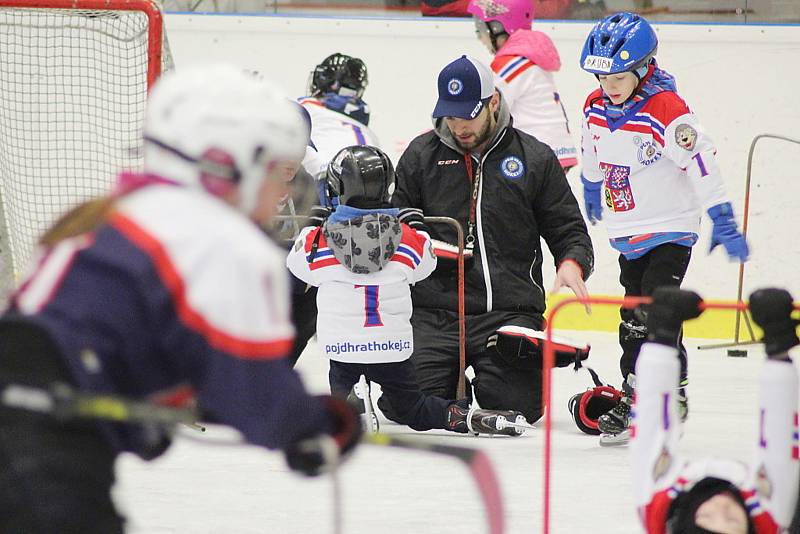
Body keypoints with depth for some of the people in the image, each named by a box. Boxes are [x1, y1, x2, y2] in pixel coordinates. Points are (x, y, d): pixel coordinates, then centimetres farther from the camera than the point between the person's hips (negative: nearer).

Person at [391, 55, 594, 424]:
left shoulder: (535, 158, 7)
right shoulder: (421, 155, 9)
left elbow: (568, 228, 10)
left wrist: (572, 263, -11)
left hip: (510, 309, -1)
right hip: (434, 315, 1)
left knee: (516, 405, -17)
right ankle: (452, 380, 20)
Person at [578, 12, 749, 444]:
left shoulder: (666, 112, -22)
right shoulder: (595, 109, 1)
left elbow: (702, 165, -21)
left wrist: (723, 223, -20)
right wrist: (591, 191, 37)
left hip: (670, 230, -7)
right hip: (628, 236, 7)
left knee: (655, 313, -15)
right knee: (634, 319, 11)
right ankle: (634, 397, 19)